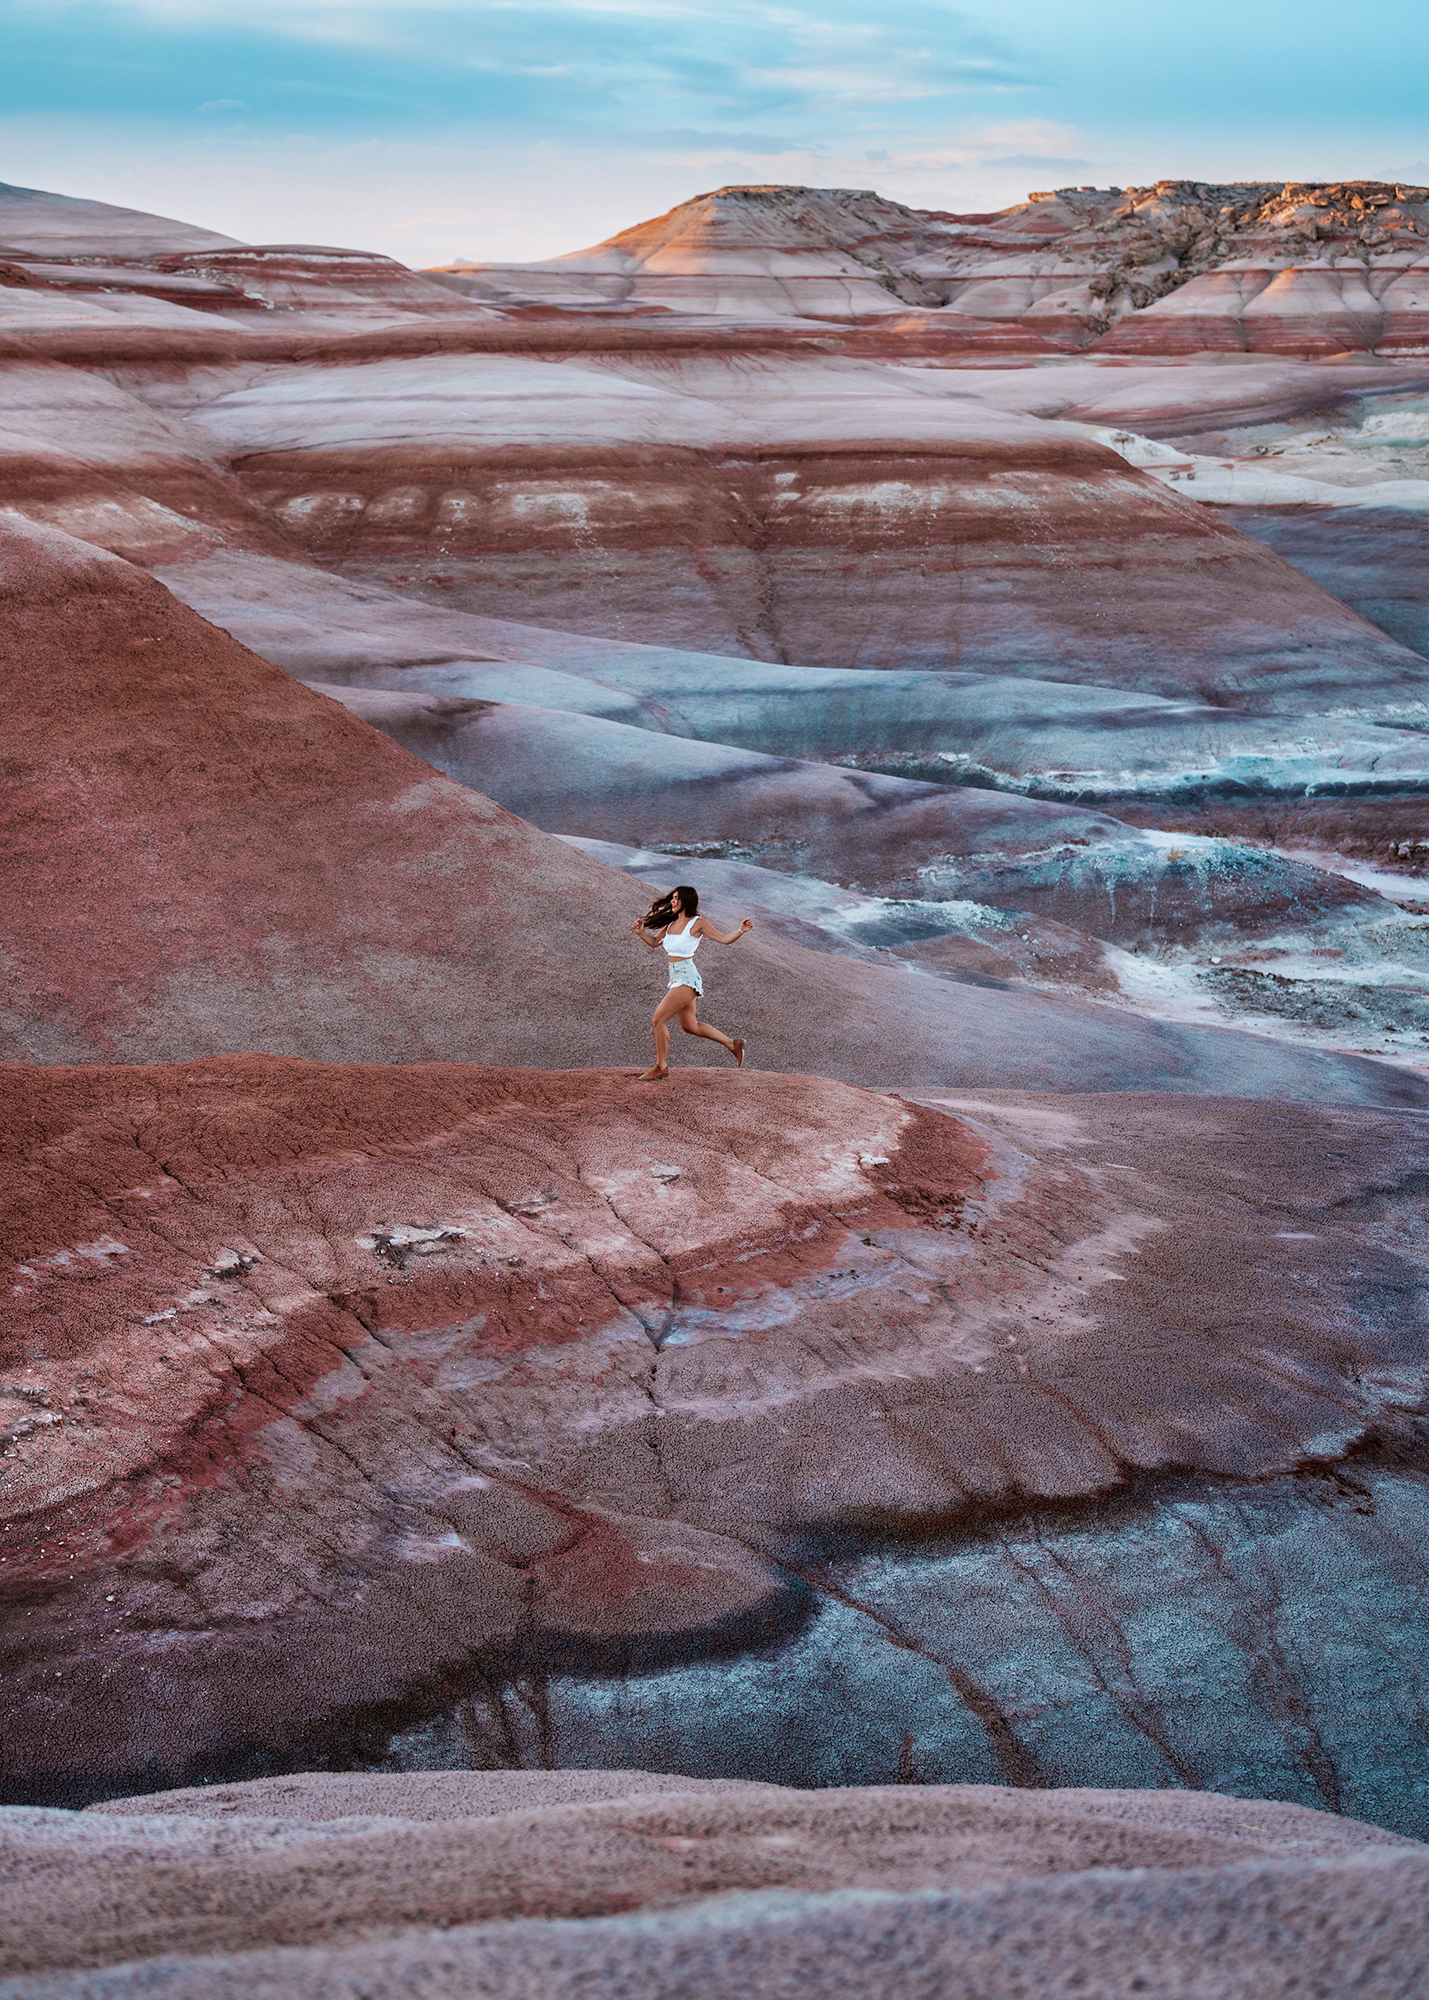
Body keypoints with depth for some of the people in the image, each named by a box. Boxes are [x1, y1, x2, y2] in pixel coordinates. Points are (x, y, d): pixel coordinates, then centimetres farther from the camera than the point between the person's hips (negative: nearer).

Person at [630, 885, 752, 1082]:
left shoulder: (698, 923, -9)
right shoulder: (671, 923, 11)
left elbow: (725, 939, -6)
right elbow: (654, 942, 22)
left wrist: (741, 930, -24)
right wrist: (640, 933, 3)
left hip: (687, 979, -9)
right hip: (676, 977, 9)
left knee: (658, 1019, -11)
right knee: (690, 1026, 18)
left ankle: (661, 1066, 1)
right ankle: (732, 1044, 29)